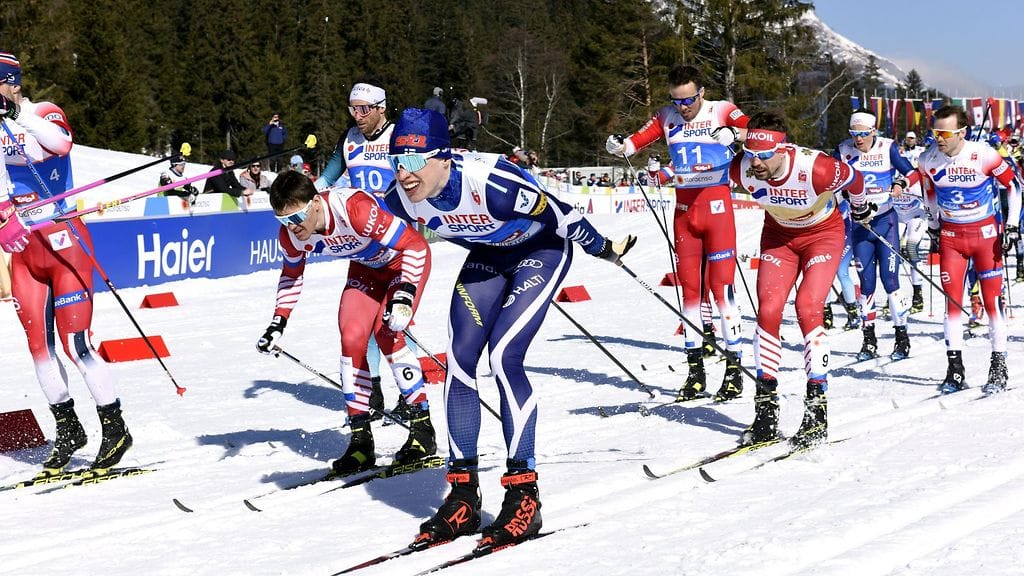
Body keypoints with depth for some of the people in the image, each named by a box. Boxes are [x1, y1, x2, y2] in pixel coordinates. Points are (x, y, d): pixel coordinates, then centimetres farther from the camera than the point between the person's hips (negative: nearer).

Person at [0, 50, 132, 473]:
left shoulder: (44, 114, -7)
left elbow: (60, 142, -30)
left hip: (63, 243, -6)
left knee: (75, 342, -8)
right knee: (38, 343, 7)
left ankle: (115, 427, 5)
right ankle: (67, 427, 22)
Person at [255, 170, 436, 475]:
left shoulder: (354, 208, -39)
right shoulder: (291, 234, -18)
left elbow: (415, 244, -34)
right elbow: (292, 274, 6)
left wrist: (404, 293, -44)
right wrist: (278, 322, -1)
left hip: (406, 258, -6)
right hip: (366, 266, 6)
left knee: (387, 333, -22)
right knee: (352, 339, -9)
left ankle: (423, 429, -10)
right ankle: (361, 441, 0)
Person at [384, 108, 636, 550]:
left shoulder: (489, 182, -39)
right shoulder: (402, 199, -20)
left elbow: (559, 216, -25)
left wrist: (603, 250, -10)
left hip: (541, 251, -6)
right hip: (487, 257, 6)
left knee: (504, 356, -19)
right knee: (459, 360, -5)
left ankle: (524, 495, -10)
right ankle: (463, 497, 5)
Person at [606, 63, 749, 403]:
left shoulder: (722, 111, -4)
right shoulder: (667, 117, 7)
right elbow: (639, 140, 1)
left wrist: (734, 134, -31)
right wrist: (619, 146, -19)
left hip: (717, 206, -4)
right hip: (684, 209, 4)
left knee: (721, 285, -7)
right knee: (689, 287, 5)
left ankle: (734, 367, -2)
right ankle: (695, 370, 11)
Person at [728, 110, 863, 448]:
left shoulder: (816, 169, -36)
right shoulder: (742, 170, -25)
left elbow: (855, 180, -14)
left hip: (823, 233, -4)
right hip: (779, 234, 4)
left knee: (808, 308, -20)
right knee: (768, 311, -9)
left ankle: (817, 410, -14)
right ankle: (766, 413, -2)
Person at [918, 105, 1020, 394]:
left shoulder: (984, 155, -18)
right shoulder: (927, 160, -8)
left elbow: (1013, 185, -5)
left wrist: (1012, 224, -6)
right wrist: (933, 224, 17)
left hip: (986, 232, -3)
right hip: (950, 236, 3)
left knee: (992, 299, -3)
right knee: (953, 301, 1)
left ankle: (998, 369, 5)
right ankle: (955, 370, 6)